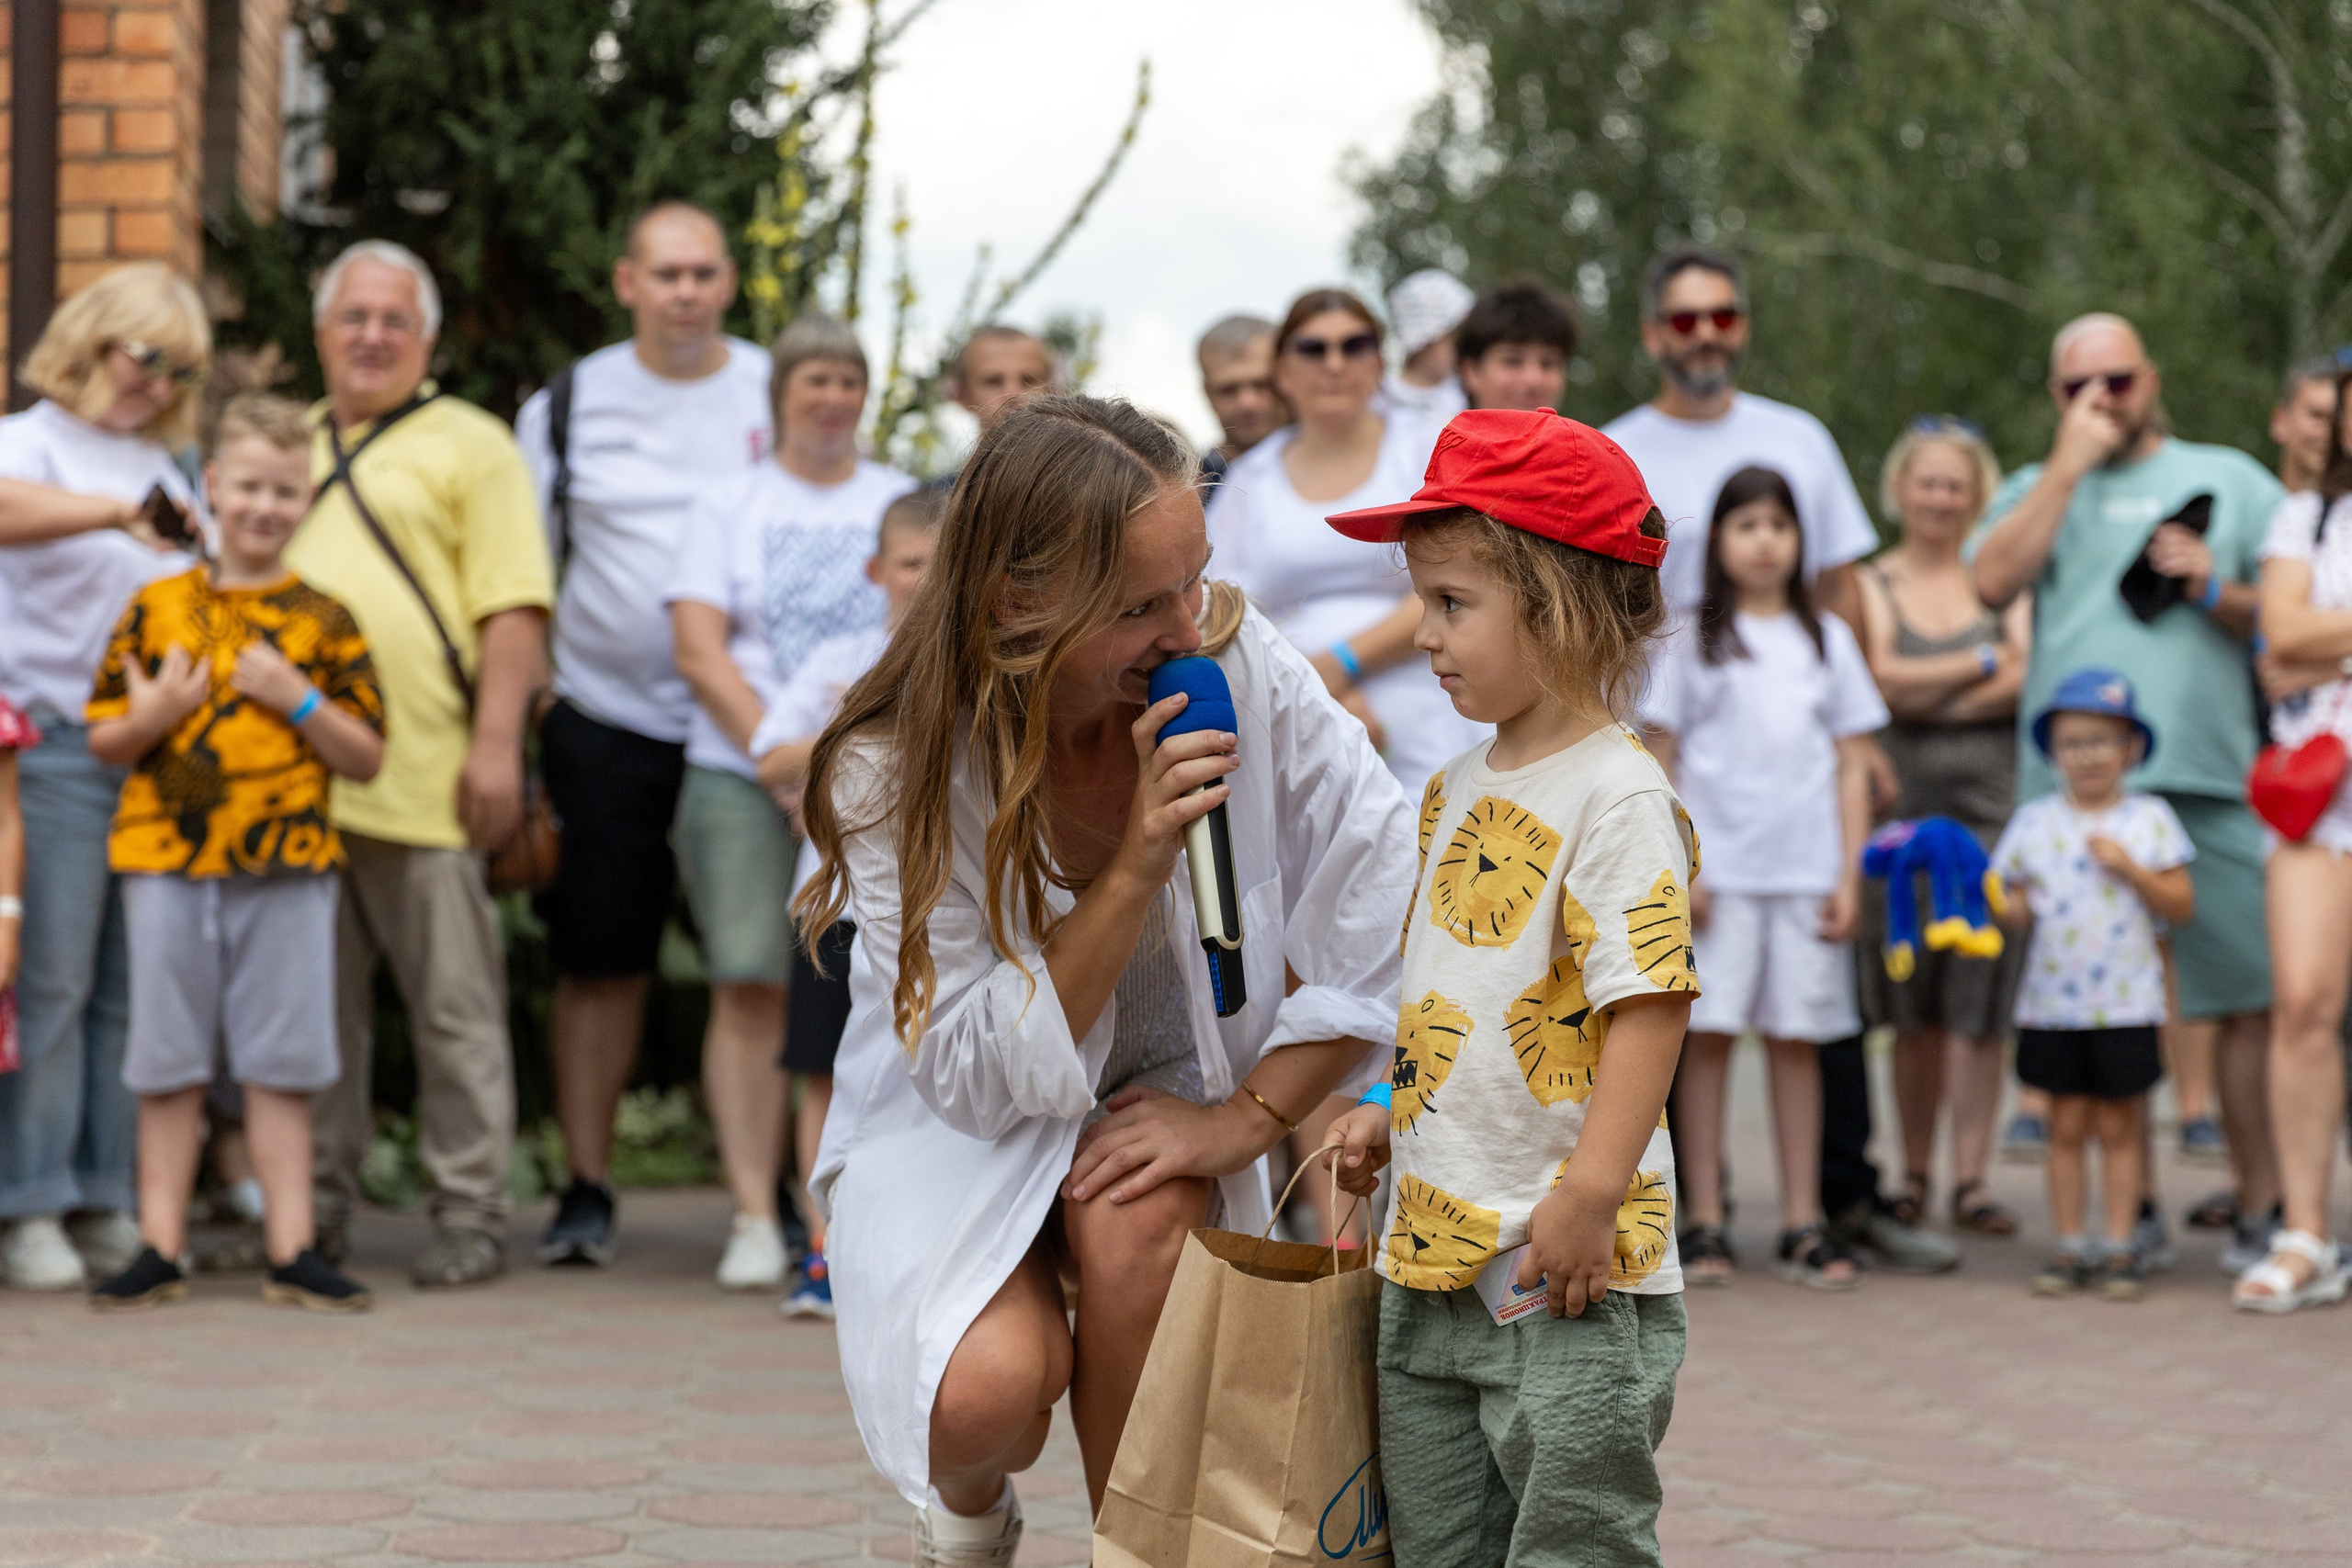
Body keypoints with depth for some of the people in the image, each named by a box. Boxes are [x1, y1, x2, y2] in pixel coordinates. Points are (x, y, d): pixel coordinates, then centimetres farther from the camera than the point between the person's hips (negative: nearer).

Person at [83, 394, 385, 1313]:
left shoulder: (322, 621, 5)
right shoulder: (158, 608, 6)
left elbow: (367, 758, 4)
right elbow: (103, 742, 9)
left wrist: (298, 698, -11)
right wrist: (150, 718, -12)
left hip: (287, 866, -1)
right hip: (166, 860, 1)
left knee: (281, 1066, 3)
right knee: (168, 1065, 5)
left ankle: (292, 1252, 8)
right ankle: (160, 1252, 11)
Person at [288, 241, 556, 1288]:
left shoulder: (469, 445, 4)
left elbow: (514, 607, -4)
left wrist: (496, 743, -13)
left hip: (424, 780, -5)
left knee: (455, 1010, 0)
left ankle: (469, 1216, 6)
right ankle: (316, 1210, 16)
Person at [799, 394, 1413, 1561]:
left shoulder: (1239, 666, -19)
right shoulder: (891, 770, -22)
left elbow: (1388, 899, -16)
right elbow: (978, 1076, -23)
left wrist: (1249, 1116, -18)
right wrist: (1134, 868, -33)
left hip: (1160, 1091, 2)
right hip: (960, 1125, -2)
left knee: (1134, 1217, -33)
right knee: (991, 1383, -29)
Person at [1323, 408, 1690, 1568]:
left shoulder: (1620, 797, -14)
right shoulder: (1457, 790, 13)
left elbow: (1649, 1000, -20)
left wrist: (1592, 1191, -25)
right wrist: (1389, 1113, 17)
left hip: (1568, 1269, -9)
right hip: (1429, 1256, 9)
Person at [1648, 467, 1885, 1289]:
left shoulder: (1826, 639, 12)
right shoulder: (1695, 640, 6)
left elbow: (1851, 765, 11)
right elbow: (1663, 758, 4)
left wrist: (1849, 875, 3)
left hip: (1807, 873, 2)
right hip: (1719, 869, -2)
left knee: (1798, 1037, 3)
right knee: (1709, 1034, -3)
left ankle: (1802, 1223, 7)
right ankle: (1705, 1222, 1)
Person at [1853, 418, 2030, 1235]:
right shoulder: (1869, 584, 10)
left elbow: (2026, 679, -3)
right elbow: (1879, 677, -5)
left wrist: (1927, 697, -7)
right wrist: (1983, 662, -3)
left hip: (1991, 799, 0)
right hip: (1901, 799, 0)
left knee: (1980, 999, -5)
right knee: (1914, 1006, 1)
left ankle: (1970, 1178, -2)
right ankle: (1914, 1173, 11)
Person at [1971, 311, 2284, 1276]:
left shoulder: (2230, 479, 17)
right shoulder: (2040, 489, 19)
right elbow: (1994, 580, -2)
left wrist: (2215, 591, -6)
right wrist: (2070, 463, -1)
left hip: (2211, 780, -1)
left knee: (2253, 999, -6)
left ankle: (2263, 1206, 1)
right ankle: (2130, 1208, 10)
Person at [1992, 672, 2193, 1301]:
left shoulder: (2148, 819, 1)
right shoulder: (2034, 820, 6)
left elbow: (2181, 906, -1)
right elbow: (2017, 903, 9)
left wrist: (2130, 868, -14)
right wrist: (2012, 911, -13)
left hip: (2126, 1004, -2)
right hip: (2052, 1002, 2)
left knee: (2119, 1125, 3)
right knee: (2067, 1125, 5)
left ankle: (2121, 1245, 10)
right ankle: (2070, 1247, 11)